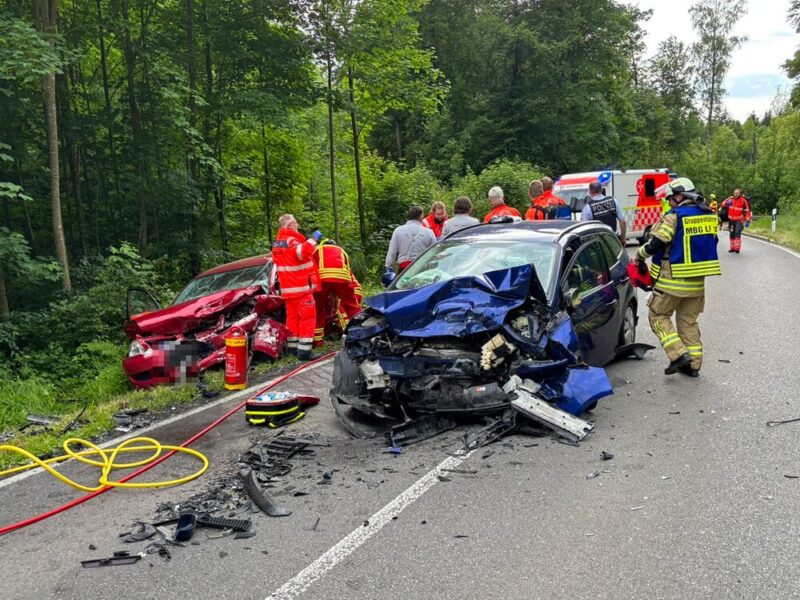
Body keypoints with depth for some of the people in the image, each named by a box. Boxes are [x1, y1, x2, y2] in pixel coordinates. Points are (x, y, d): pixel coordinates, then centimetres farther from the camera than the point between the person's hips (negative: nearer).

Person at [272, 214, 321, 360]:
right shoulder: (291, 240, -15)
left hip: (288, 288, 9)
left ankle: (292, 348, 19)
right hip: (300, 287, -9)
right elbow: (303, 252, -35)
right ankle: (304, 351, -10)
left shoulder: (277, 242, 16)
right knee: (307, 317, -6)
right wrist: (313, 239, -30)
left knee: (292, 317, 15)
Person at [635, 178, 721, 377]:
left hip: (673, 280, -7)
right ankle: (693, 363, 18)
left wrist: (639, 255, 2)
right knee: (689, 321, 16)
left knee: (658, 316, 6)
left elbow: (655, 245, -16)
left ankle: (679, 354, -7)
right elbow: (711, 244, 16)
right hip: (697, 281, 7)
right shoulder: (708, 216, 8)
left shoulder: (673, 217, -15)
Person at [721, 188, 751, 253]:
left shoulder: (743, 201, -7)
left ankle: (737, 248, -17)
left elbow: (747, 211, -5)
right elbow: (723, 204, 2)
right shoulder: (731, 199, 2)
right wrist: (727, 202, -22)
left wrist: (747, 221, -9)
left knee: (737, 233, -18)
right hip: (731, 220, 4)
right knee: (732, 234, 10)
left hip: (739, 220, -4)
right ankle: (732, 248, 20)